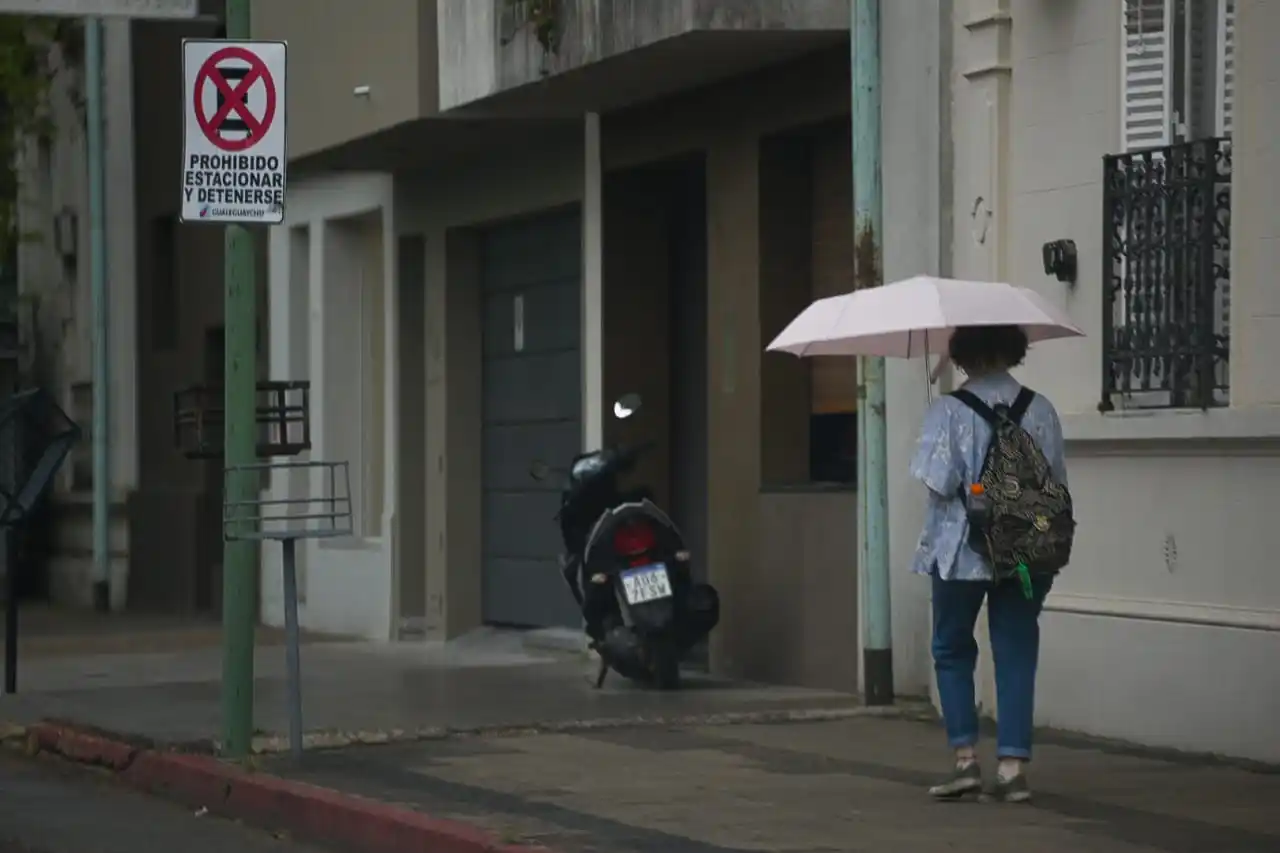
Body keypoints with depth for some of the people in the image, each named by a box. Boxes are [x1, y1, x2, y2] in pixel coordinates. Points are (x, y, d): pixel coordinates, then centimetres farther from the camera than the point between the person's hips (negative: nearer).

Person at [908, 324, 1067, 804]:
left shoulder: (950, 411, -11)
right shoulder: (1040, 410, -1)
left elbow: (939, 482, -17)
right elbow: (1057, 482, 1)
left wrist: (969, 488, 4)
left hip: (961, 551, -2)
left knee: (953, 651, 14)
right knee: (1016, 655, 7)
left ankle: (966, 759, 7)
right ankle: (1013, 765, 2)